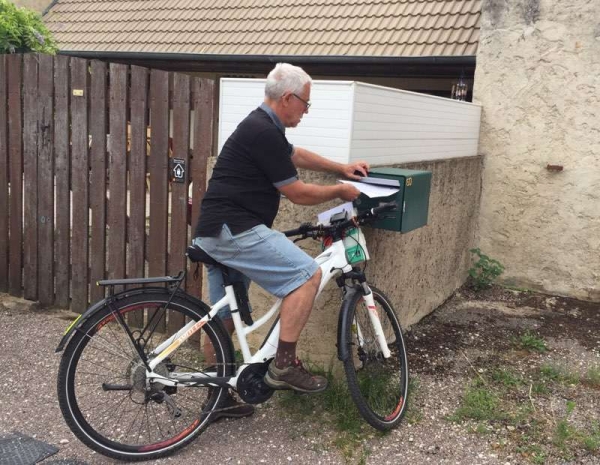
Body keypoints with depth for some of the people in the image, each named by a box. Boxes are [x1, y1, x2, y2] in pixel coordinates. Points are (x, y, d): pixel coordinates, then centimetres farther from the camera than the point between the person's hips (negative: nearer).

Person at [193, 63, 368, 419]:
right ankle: (284, 365, -9)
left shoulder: (262, 127, 16)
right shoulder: (264, 133, -15)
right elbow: (298, 193, -10)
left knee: (225, 318, 15)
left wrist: (341, 168, 34)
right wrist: (340, 191, 5)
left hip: (217, 232, 11)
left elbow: (297, 155, 34)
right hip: (234, 230, -11)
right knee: (308, 273, -13)